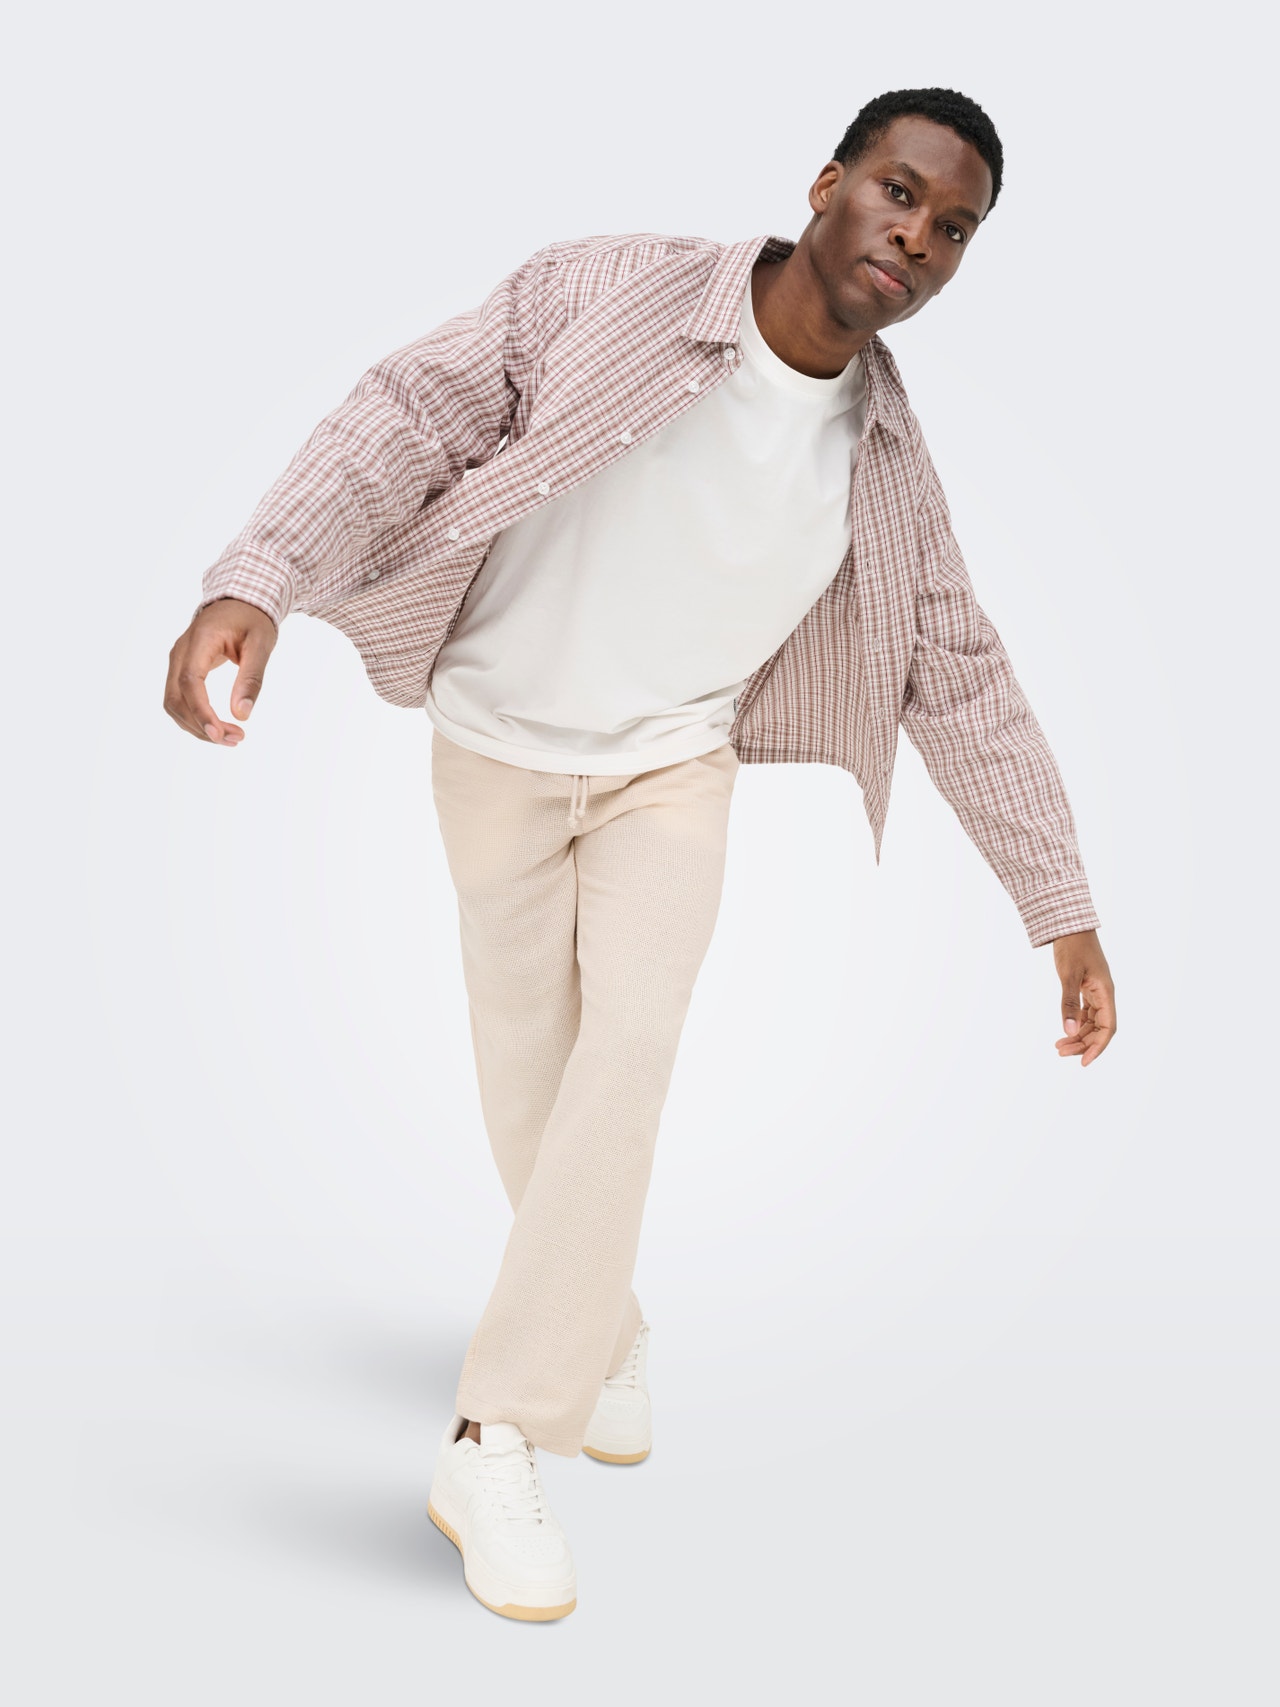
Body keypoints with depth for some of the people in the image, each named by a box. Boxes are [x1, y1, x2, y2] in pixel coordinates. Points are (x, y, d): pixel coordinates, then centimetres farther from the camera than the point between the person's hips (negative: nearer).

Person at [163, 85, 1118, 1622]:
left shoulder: (886, 468, -11)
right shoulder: (601, 296, -20)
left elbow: (964, 687, -2)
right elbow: (413, 416, -22)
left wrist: (1063, 909, 0)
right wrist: (255, 581, -38)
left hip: (671, 770, 1)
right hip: (497, 755, -1)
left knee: (629, 1053, -18)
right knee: (530, 1089, 8)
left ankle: (496, 1443, -11)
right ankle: (605, 1336, 36)